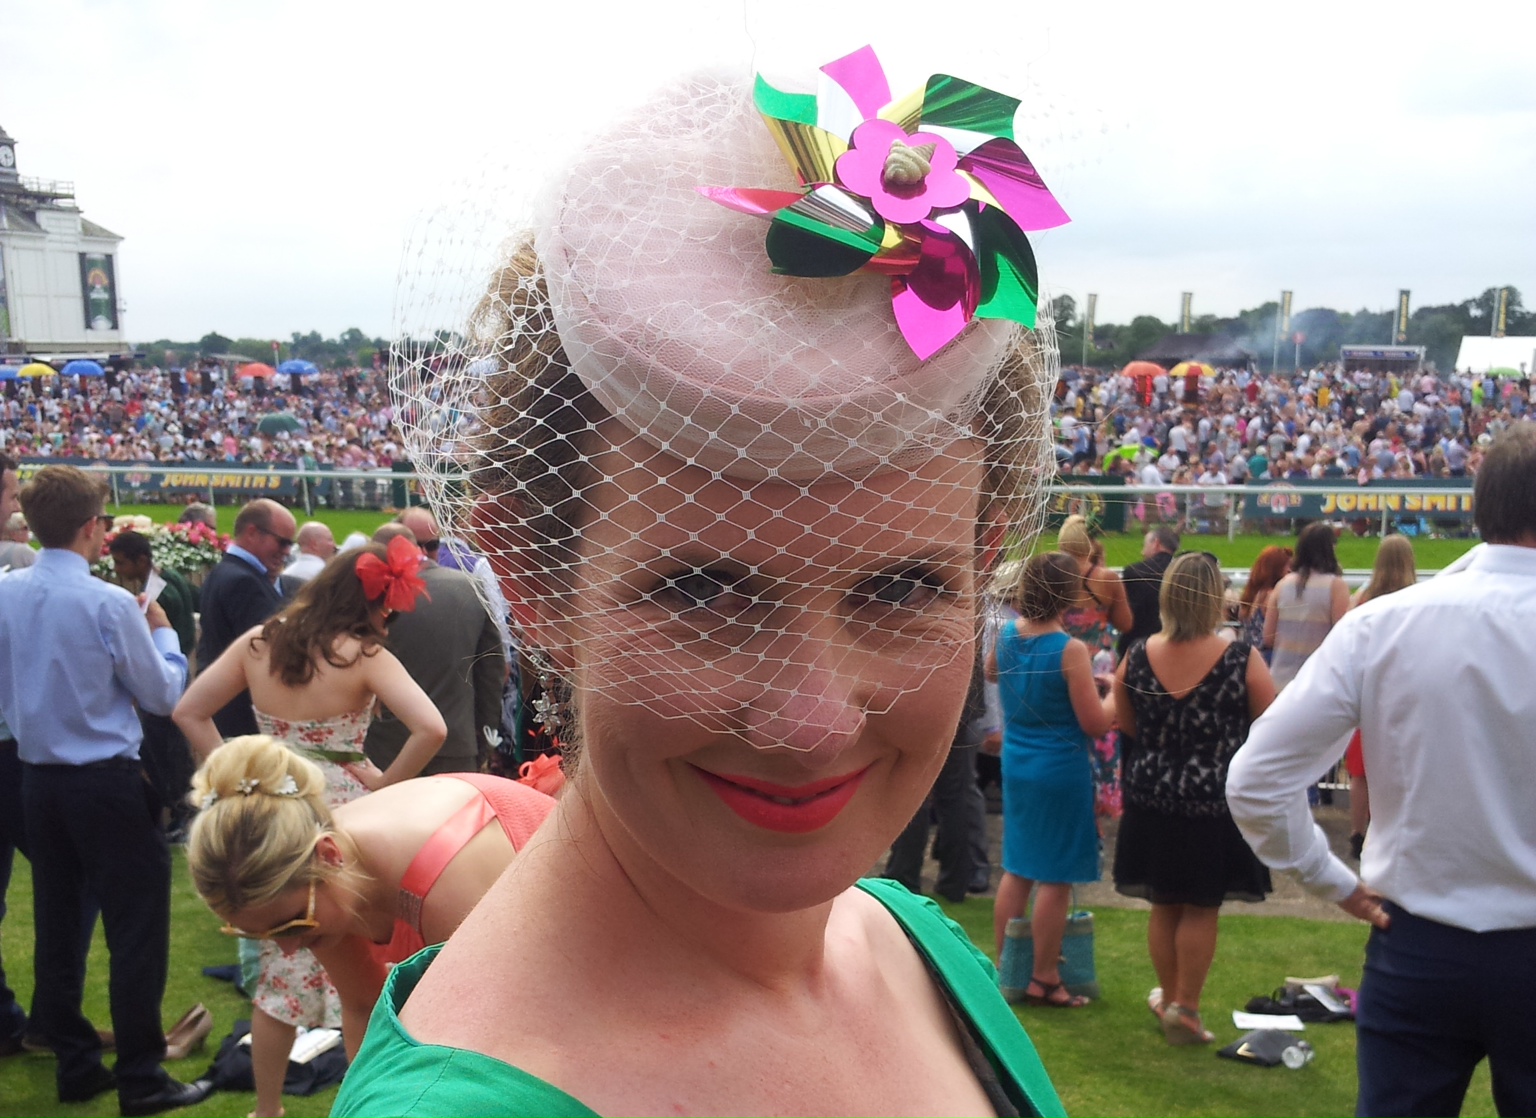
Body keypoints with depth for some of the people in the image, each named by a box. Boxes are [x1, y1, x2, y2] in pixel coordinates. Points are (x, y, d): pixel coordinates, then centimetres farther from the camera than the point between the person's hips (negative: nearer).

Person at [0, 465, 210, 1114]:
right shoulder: (109, 604, -18)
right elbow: (164, 695, -8)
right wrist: (163, 633, 6)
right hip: (107, 784, -7)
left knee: (57, 928, 14)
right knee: (136, 932, 2)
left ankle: (75, 1066, 25)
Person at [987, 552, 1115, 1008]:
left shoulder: (1007, 635, 0)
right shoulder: (1070, 651, -19)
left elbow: (990, 672, 22)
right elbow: (1095, 723, -15)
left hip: (1015, 764, 7)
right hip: (1061, 770, -7)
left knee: (1016, 870, 18)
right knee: (1056, 878, 4)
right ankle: (1044, 981, 12)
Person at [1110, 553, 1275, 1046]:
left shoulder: (1137, 656, -6)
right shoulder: (1243, 660, -16)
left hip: (1151, 797, 3)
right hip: (1217, 800, -3)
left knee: (1164, 905, 17)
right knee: (1201, 908, 9)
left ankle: (1168, 996, 32)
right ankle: (1185, 1007, 14)